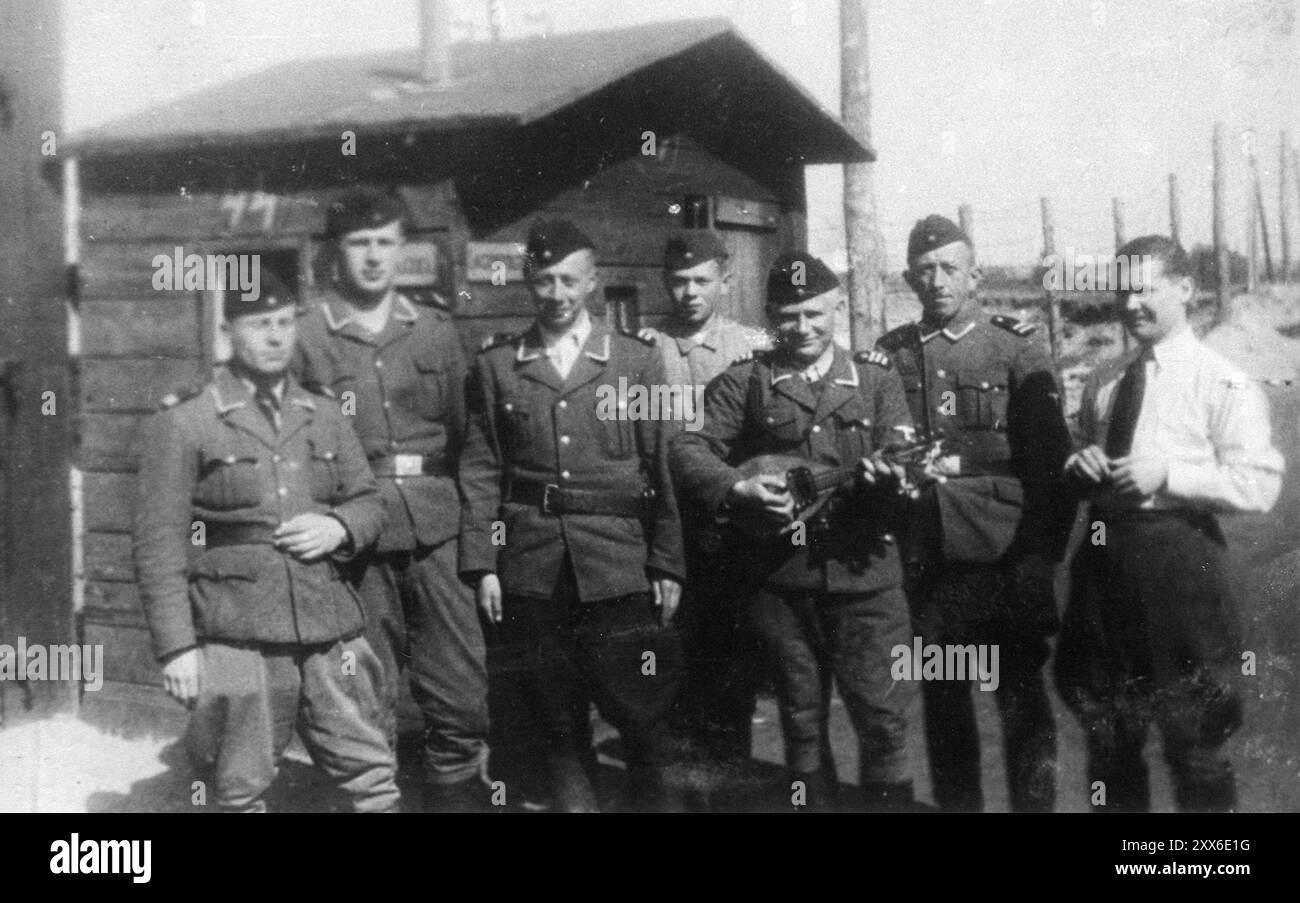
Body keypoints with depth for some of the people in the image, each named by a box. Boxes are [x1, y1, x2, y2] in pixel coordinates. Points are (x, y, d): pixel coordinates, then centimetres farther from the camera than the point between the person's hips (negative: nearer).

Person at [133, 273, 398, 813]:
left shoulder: (324, 418, 14)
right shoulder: (183, 425, -1)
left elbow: (368, 501, 21)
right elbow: (159, 547, -4)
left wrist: (339, 527, -2)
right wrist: (176, 646, -11)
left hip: (328, 630, 4)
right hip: (236, 638, -4)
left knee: (374, 778, 4)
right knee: (242, 793, 5)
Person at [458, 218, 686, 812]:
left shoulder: (638, 363, 5)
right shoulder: (494, 367, 7)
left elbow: (662, 470, 3)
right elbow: (480, 472, 5)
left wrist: (667, 566, -2)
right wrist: (481, 564, -3)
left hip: (620, 567, -1)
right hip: (531, 569, 1)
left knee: (643, 719, 1)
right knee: (556, 725, 8)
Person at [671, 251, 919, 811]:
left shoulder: (876, 377, 9)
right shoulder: (745, 381, 4)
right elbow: (689, 448, -1)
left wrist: (886, 471, -22)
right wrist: (738, 489, -18)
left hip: (863, 571, 0)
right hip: (778, 575, 0)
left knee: (883, 714, -3)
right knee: (802, 718, 10)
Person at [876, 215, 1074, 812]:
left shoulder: (1018, 352, 0)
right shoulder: (889, 355, 9)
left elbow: (1050, 460, -4)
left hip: (1005, 555, -3)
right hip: (926, 556, 3)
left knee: (1020, 694, 0)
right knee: (941, 695, 12)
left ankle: (1034, 804, 10)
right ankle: (955, 804, 25)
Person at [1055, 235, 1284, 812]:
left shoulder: (1222, 384, -6)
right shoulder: (1103, 382, 14)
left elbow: (1260, 484, -13)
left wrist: (1168, 473, -20)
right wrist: (1080, 463, 1)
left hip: (1177, 556, -6)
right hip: (1103, 554, 6)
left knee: (1191, 733, 4)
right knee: (1107, 728, 17)